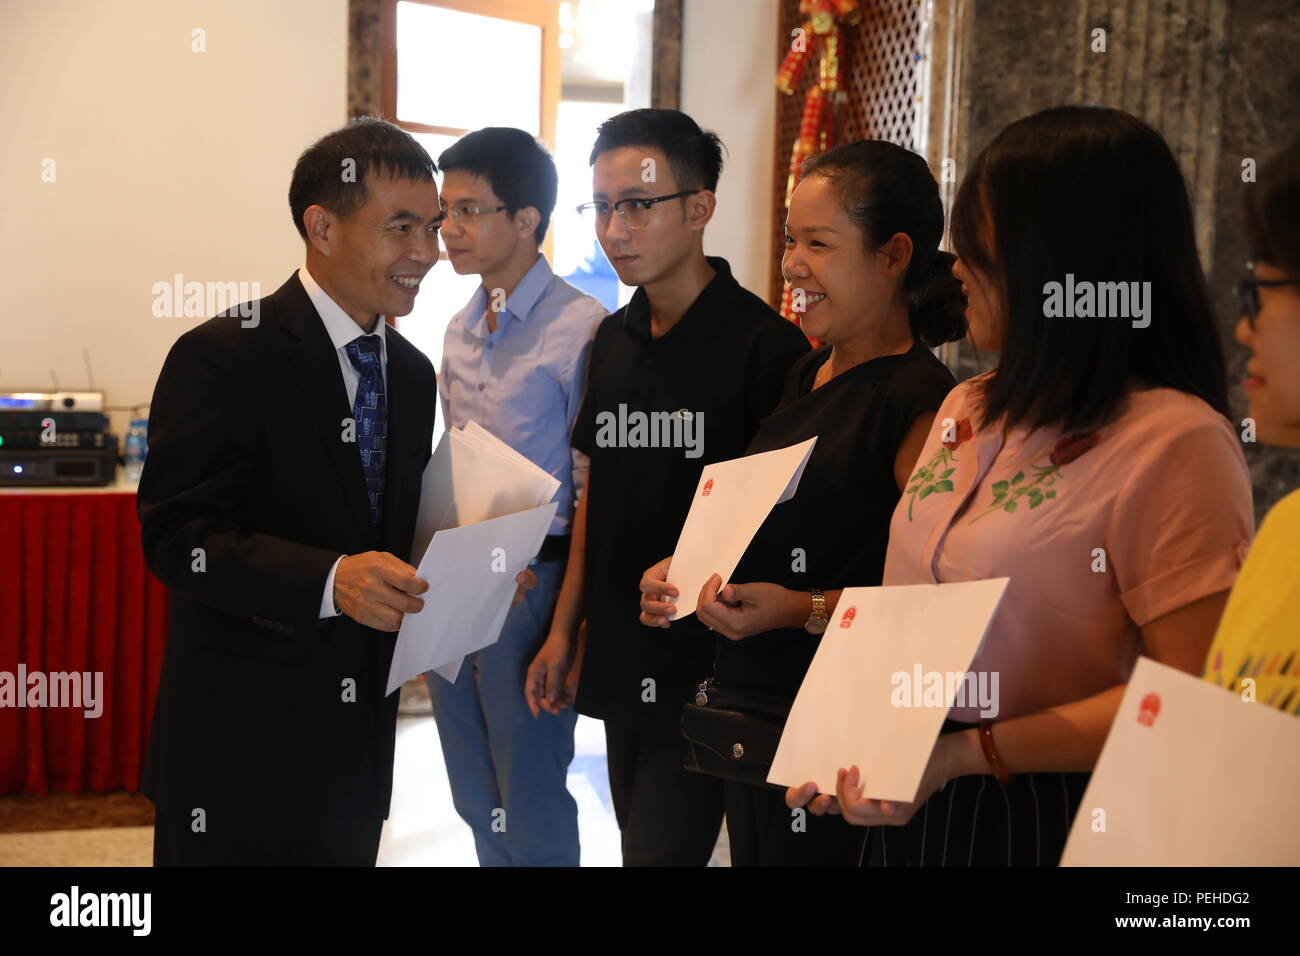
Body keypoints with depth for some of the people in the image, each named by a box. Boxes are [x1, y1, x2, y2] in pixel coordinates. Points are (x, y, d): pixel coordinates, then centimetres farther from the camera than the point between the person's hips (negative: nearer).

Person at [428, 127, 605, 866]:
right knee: (477, 802, 18)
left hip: (531, 583, -7)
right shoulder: (462, 329, 10)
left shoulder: (582, 328, -13)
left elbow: (593, 491, -13)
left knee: (532, 811, 6)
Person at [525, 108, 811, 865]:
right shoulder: (614, 340, 8)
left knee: (663, 850, -6)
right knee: (638, 839, 17)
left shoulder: (766, 346, -14)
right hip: (618, 659, 7)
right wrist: (565, 630, 13)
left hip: (707, 668, -7)